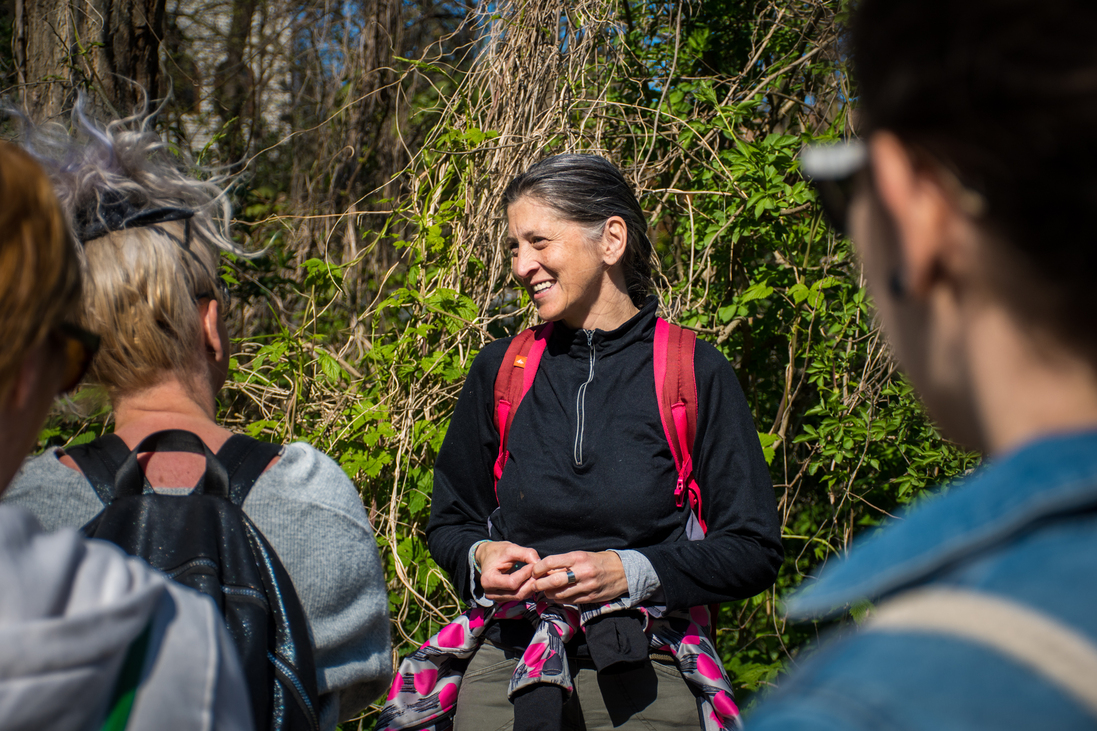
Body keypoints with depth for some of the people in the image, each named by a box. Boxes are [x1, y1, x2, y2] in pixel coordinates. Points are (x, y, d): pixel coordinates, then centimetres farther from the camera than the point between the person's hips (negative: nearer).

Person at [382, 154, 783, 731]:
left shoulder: (695, 374, -5)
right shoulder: (499, 370, 4)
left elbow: (754, 551, -4)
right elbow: (449, 523, 15)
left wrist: (632, 572, -17)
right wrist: (479, 555, -7)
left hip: (644, 683, -2)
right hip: (505, 671, 2)